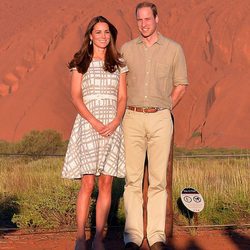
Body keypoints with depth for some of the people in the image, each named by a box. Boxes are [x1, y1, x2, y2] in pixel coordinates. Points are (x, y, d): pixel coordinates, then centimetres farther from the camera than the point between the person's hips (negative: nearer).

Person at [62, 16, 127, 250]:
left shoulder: (118, 64, 12)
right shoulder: (80, 63, 6)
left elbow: (122, 98, 8)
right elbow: (76, 97, -2)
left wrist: (115, 122, -9)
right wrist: (94, 122, -14)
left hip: (112, 127, 2)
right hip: (88, 124, -2)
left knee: (106, 183, 0)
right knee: (87, 183, -8)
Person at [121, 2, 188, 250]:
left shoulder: (174, 49, 5)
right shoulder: (126, 49, 8)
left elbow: (180, 85, 10)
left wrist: (164, 109, 6)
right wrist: (126, 111, 6)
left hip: (160, 119, -1)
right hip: (132, 118, 1)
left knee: (158, 180, 0)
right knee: (133, 179, -1)